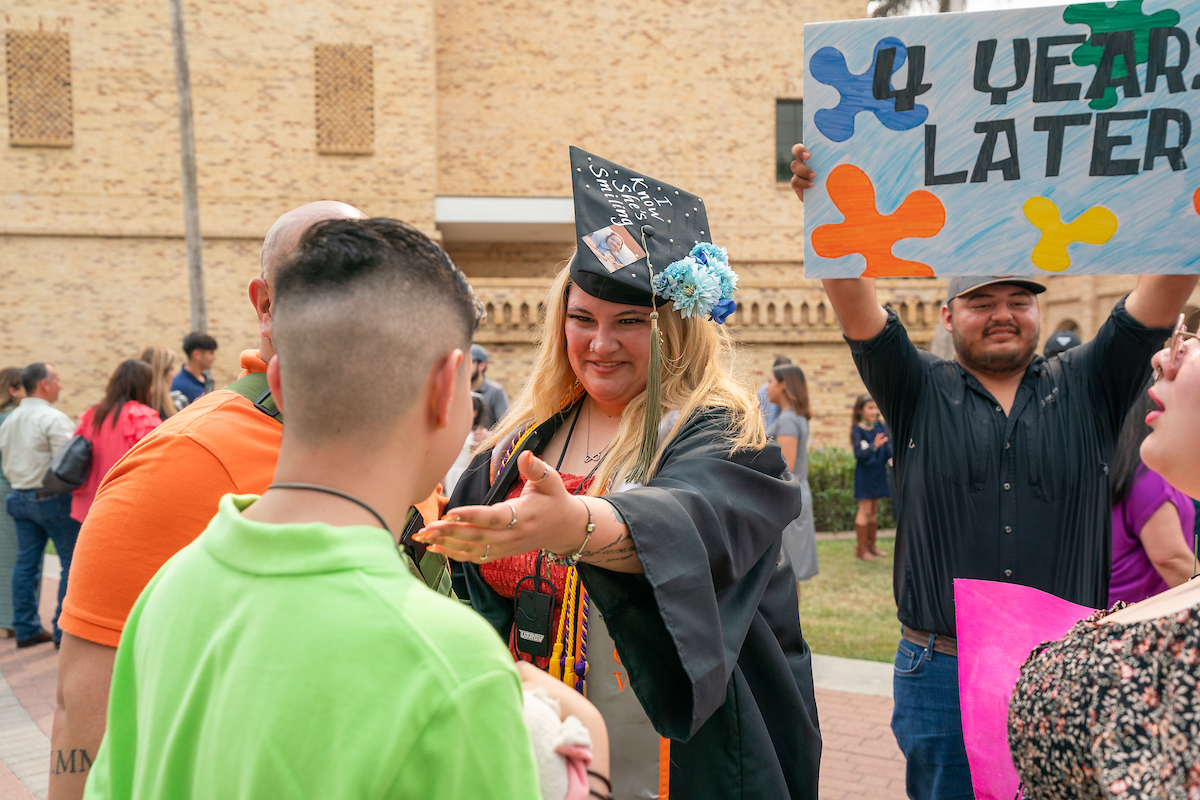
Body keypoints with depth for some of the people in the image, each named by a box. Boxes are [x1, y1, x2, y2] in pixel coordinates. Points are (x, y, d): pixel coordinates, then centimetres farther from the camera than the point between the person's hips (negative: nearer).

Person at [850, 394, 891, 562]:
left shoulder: (881, 426, 3)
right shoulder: (858, 430, -13)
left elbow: (888, 447, -2)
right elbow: (859, 455, -22)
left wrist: (892, 458, -23)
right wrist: (874, 446, -37)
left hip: (878, 473, 6)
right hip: (864, 474, -6)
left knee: (874, 511, 14)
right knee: (865, 510, -4)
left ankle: (871, 546, 25)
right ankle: (861, 549, 3)